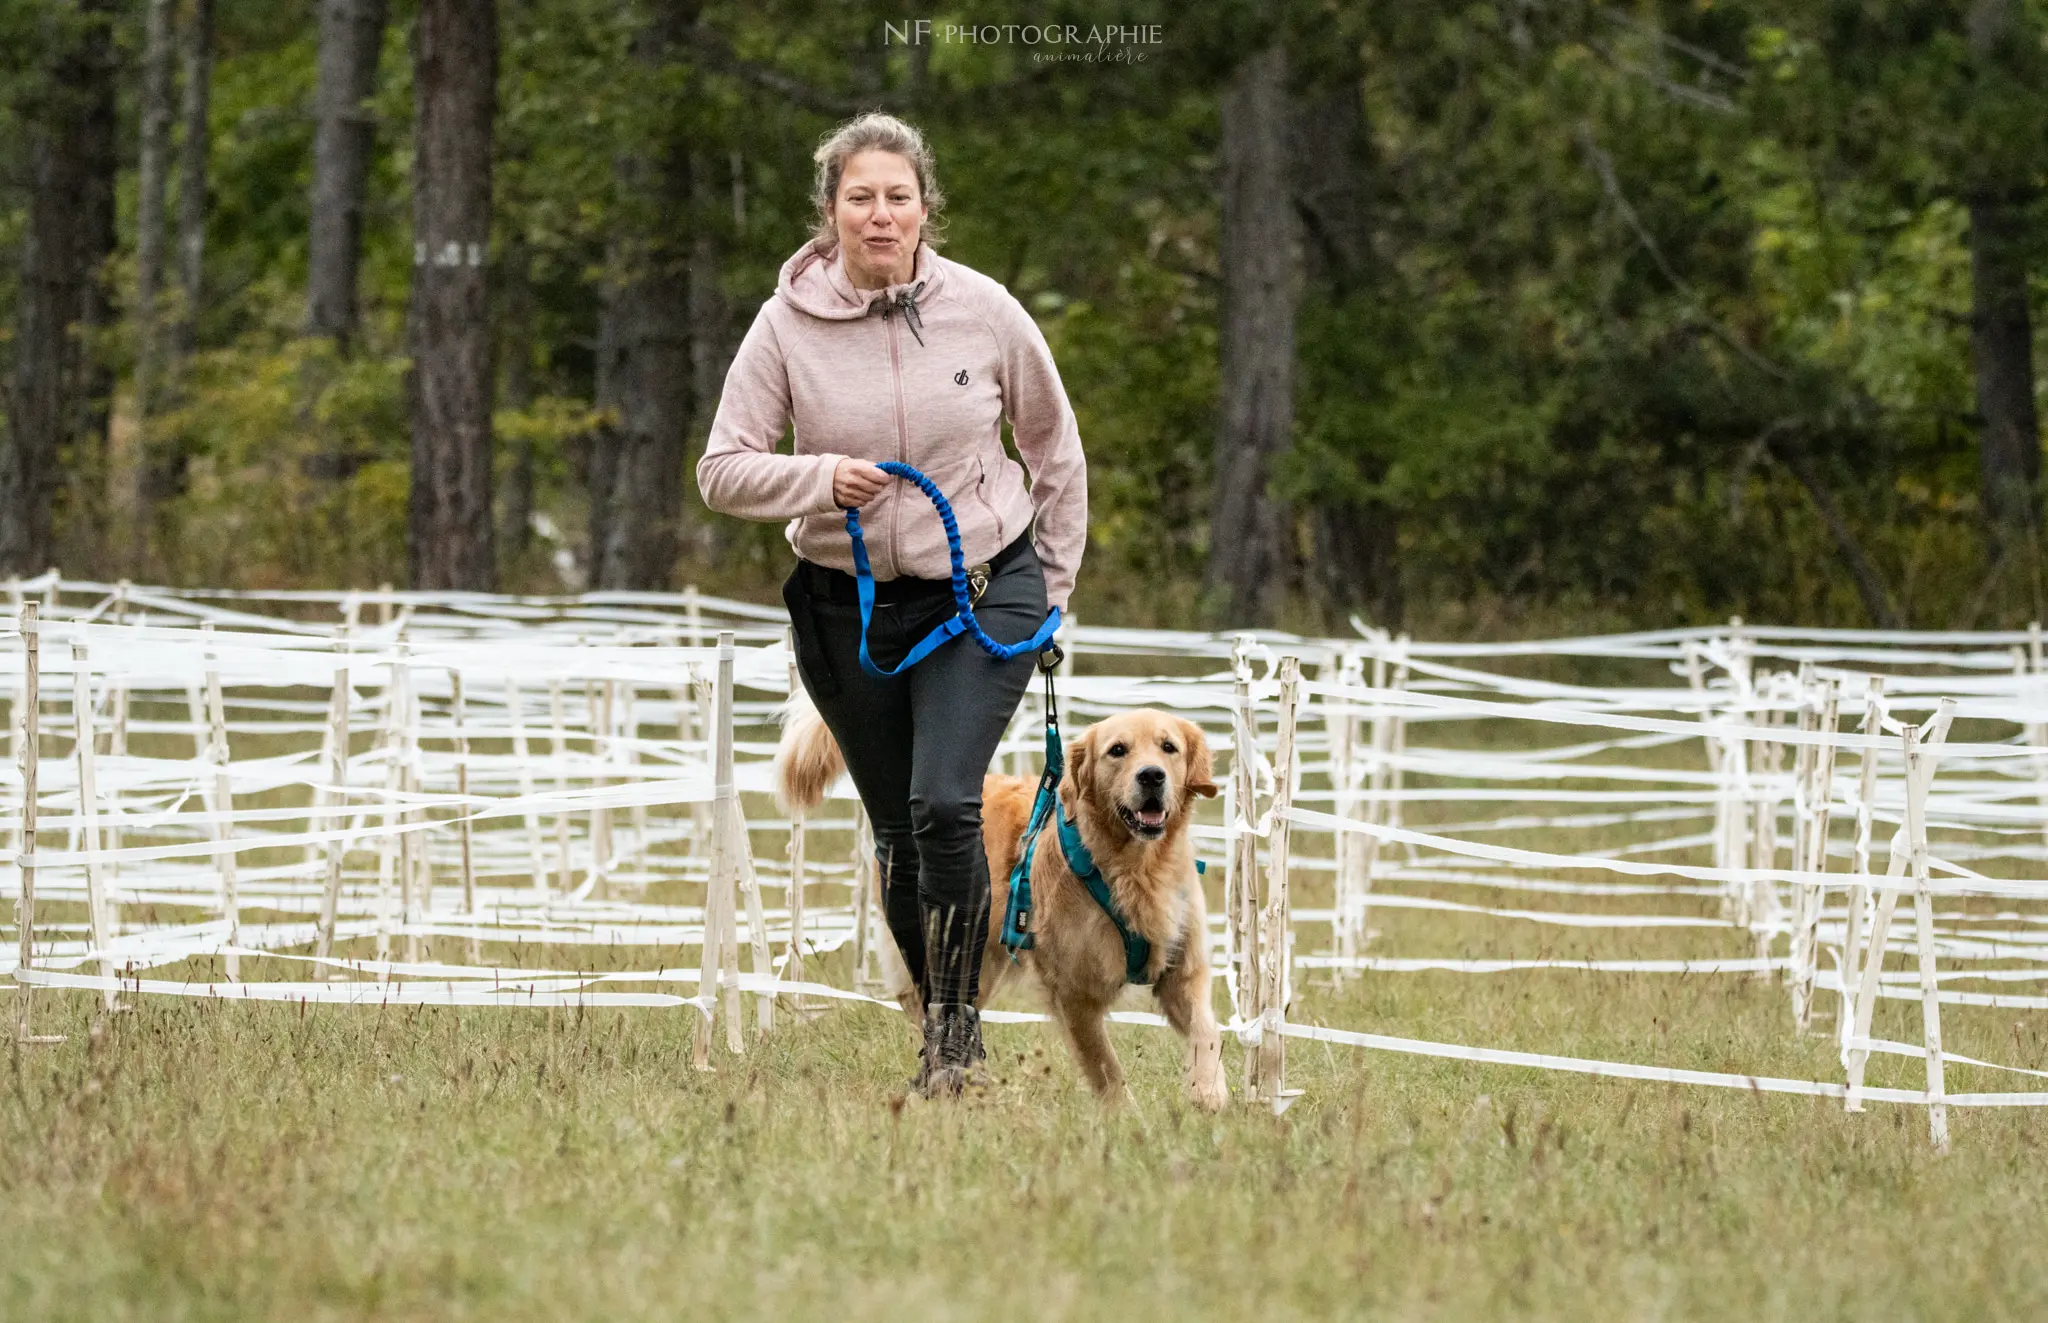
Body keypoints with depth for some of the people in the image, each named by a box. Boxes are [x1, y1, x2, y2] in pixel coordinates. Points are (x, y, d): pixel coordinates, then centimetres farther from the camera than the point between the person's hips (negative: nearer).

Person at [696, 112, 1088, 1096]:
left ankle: (957, 1024, -7)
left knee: (944, 803, -20)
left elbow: (1053, 446, 7)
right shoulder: (787, 325, -8)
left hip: (981, 591, -2)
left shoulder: (982, 311, -7)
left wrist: (1056, 584, 8)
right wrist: (821, 477, -24)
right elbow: (722, 471, -6)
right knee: (897, 830, 7)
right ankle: (946, 1031, 24)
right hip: (850, 604, 2)